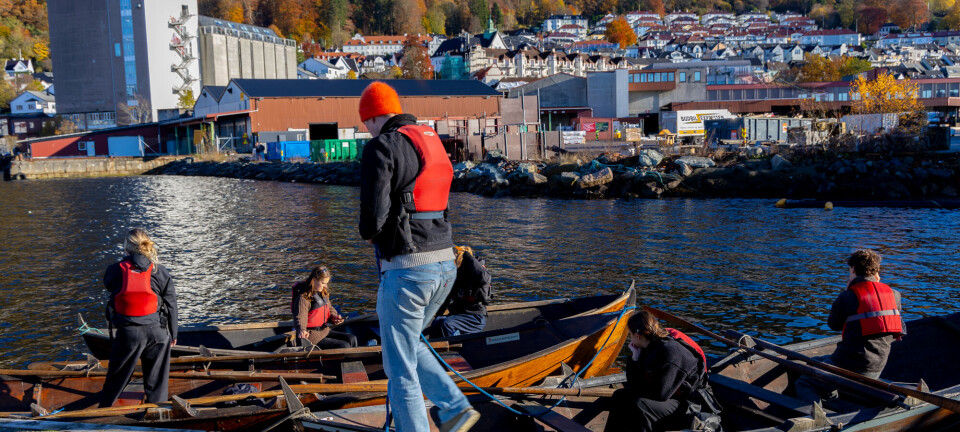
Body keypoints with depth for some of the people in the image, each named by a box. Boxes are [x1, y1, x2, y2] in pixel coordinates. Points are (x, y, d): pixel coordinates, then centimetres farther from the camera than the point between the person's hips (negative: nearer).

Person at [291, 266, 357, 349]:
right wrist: (302, 330, -49)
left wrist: (334, 317, 2)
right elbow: (300, 317, -28)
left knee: (352, 339, 0)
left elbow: (330, 309, 25)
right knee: (344, 346, -18)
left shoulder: (323, 293, 10)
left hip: (324, 331, 9)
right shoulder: (303, 297, -17)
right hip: (312, 336, -9)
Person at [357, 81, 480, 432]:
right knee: (408, 344, 27)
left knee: (400, 369, 6)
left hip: (405, 270, -8)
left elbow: (373, 217, -18)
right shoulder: (433, 143, 14)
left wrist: (369, 233, 5)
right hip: (444, 264, 8)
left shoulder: (381, 147, -11)